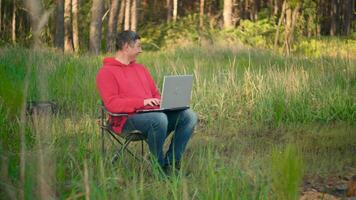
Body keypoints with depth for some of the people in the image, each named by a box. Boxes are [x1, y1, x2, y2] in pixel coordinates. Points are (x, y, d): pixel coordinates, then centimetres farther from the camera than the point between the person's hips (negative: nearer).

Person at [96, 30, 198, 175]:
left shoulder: (141, 68, 24)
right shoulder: (107, 72, -1)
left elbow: (155, 93, 28)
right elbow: (111, 103, -13)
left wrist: (161, 101, 2)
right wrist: (142, 102, -20)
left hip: (153, 113, 8)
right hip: (127, 119, -7)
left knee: (189, 116, -13)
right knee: (159, 118, -37)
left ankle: (172, 162, -12)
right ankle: (159, 166, -19)